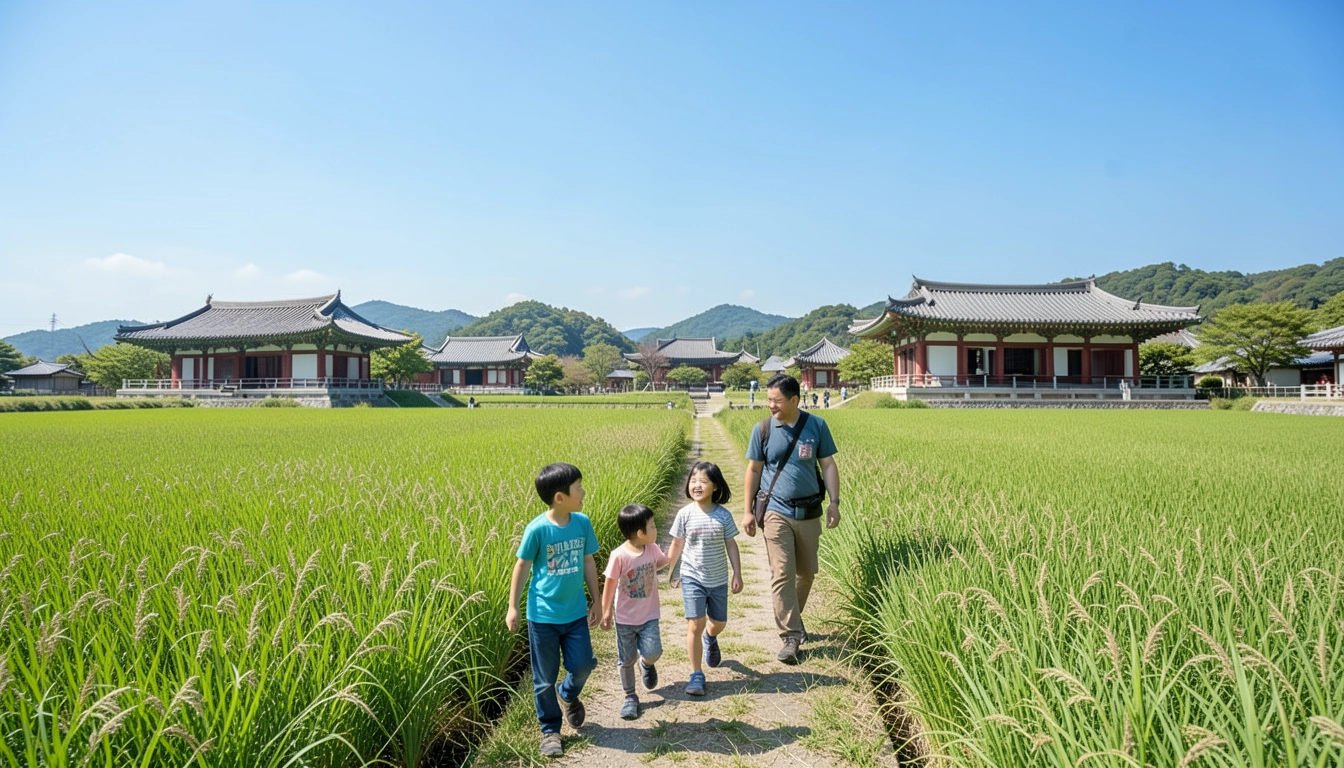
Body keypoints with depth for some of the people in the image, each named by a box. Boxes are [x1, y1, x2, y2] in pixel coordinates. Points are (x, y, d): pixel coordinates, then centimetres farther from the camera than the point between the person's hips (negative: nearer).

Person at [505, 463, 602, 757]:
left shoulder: (582, 522, -6)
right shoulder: (537, 529, -18)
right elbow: (522, 566, -7)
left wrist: (597, 601, 9)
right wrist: (512, 607, -4)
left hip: (576, 613, 3)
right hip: (543, 615, -3)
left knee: (583, 666, 5)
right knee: (545, 679, 9)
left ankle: (567, 694, 39)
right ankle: (550, 730, 30)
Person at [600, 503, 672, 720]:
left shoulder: (653, 549, -6)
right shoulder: (619, 556, -21)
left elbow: (663, 561, 18)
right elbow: (610, 584, -10)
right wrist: (606, 611, -4)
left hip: (649, 616, 3)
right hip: (625, 618, -2)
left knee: (652, 653, -12)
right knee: (626, 659, 10)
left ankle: (647, 664, 25)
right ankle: (630, 697, 32)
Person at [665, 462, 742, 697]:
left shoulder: (723, 515, -7)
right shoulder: (685, 514, -8)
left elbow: (731, 545, 0)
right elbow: (677, 545, 2)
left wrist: (737, 574, -1)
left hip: (718, 579, 2)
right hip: (692, 578, -2)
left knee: (719, 623, 16)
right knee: (695, 625, -10)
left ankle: (710, 638, 53)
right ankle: (696, 675, 3)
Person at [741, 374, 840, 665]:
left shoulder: (816, 426, -3)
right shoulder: (762, 430, -3)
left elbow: (828, 465, 4)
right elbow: (754, 471, 3)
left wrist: (834, 502, -4)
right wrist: (748, 511, 1)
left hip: (809, 512, 2)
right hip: (776, 512, -2)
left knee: (806, 572, 13)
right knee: (782, 574, -8)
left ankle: (791, 618, 35)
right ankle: (790, 635, -2)